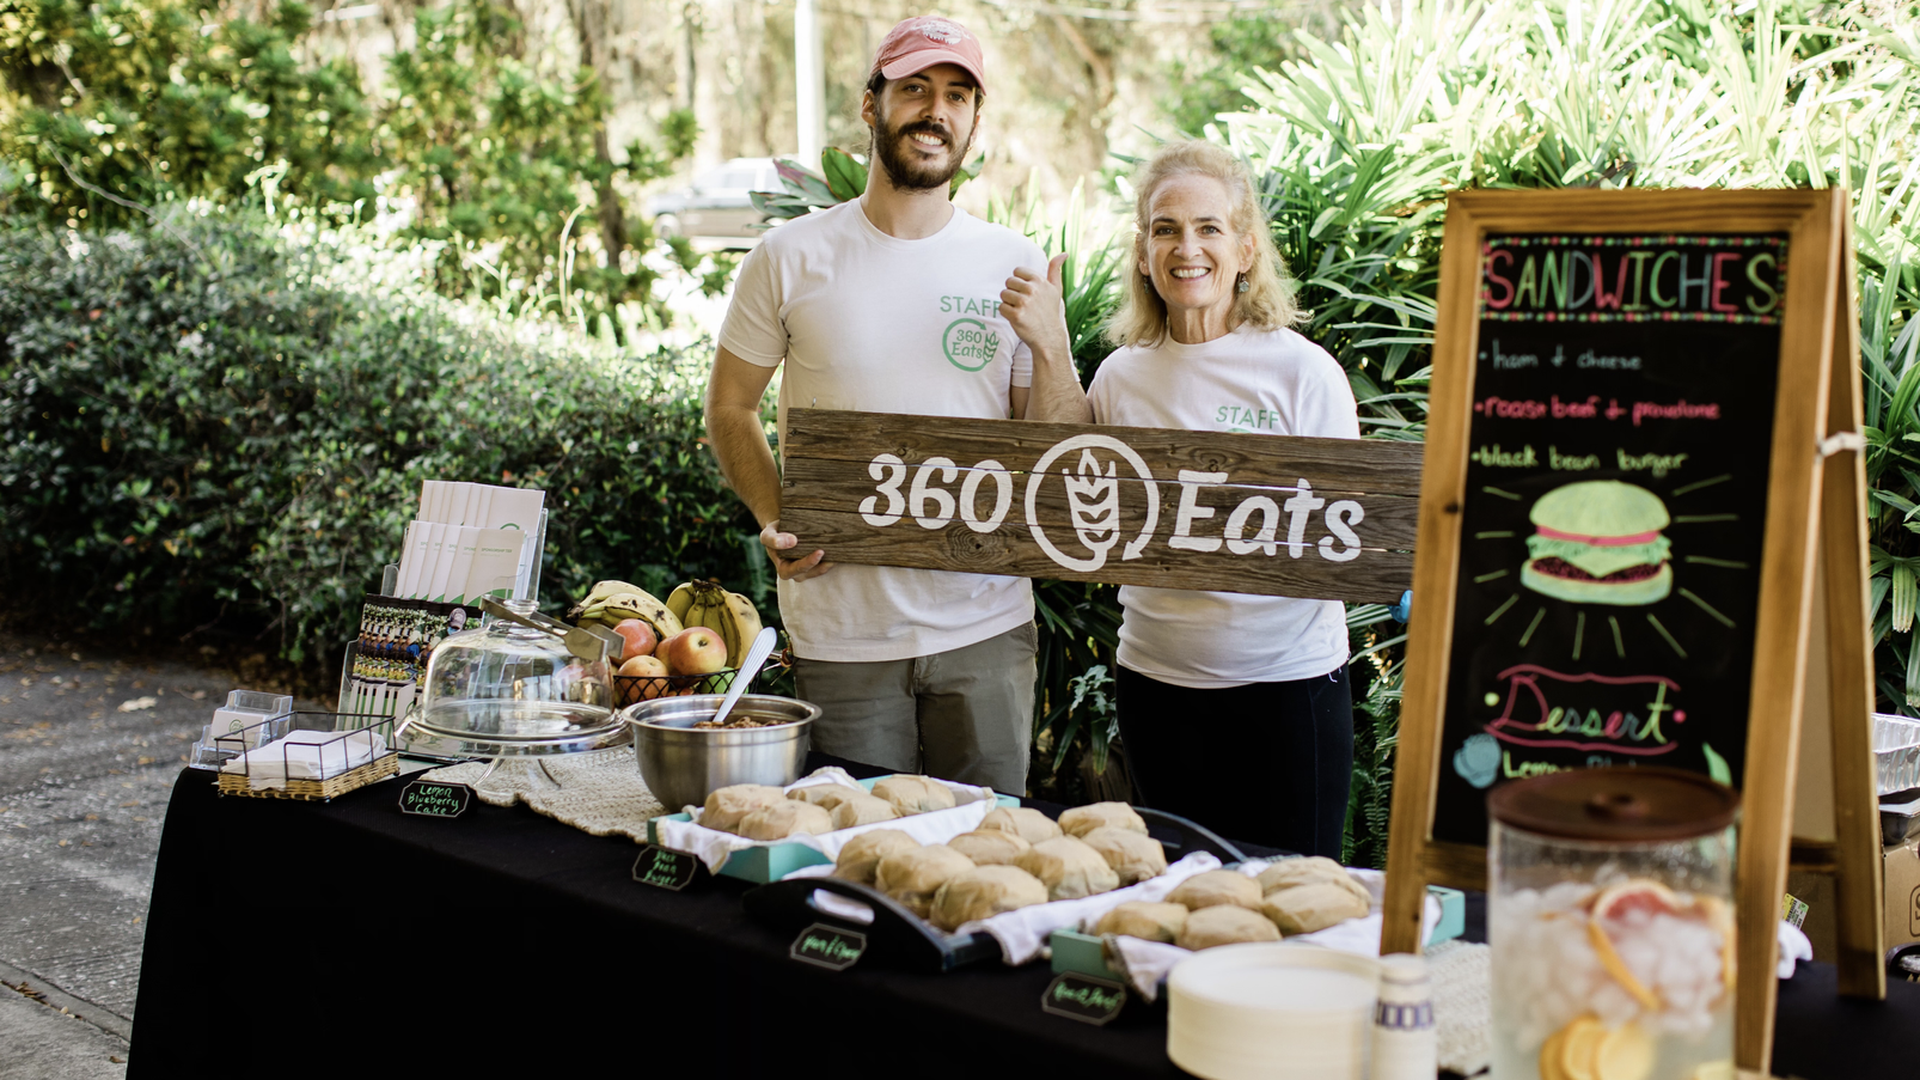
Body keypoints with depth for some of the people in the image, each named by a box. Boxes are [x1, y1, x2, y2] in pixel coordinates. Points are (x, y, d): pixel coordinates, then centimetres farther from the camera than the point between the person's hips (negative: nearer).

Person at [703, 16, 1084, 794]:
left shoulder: (1015, 268, 3)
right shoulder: (793, 257, 0)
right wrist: (774, 522, -5)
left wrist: (1050, 346, -12)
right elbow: (729, 408, 9)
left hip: (986, 629, 1)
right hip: (841, 633, -1)